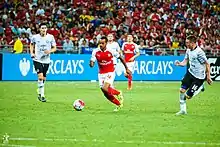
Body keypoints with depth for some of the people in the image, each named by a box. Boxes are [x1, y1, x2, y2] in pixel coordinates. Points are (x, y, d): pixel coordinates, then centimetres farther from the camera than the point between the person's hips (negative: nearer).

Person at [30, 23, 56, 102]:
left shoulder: (50, 37, -3)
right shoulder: (35, 37, -5)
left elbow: (54, 48, 4)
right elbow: (31, 44, 16)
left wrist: (50, 51, -17)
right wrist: (32, 53, 2)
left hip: (46, 60, 3)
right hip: (37, 60, -3)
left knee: (43, 78, 11)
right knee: (40, 77, -18)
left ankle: (39, 92, 35)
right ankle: (42, 95, -14)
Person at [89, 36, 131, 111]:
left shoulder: (111, 51, -13)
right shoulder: (95, 51, -8)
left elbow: (120, 58, 1)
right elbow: (92, 63, -6)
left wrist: (126, 69, 5)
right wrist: (91, 64, -31)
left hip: (110, 73, -4)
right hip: (101, 74, 4)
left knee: (105, 89, -26)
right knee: (106, 94, 4)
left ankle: (118, 93, 3)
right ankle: (119, 104, 27)